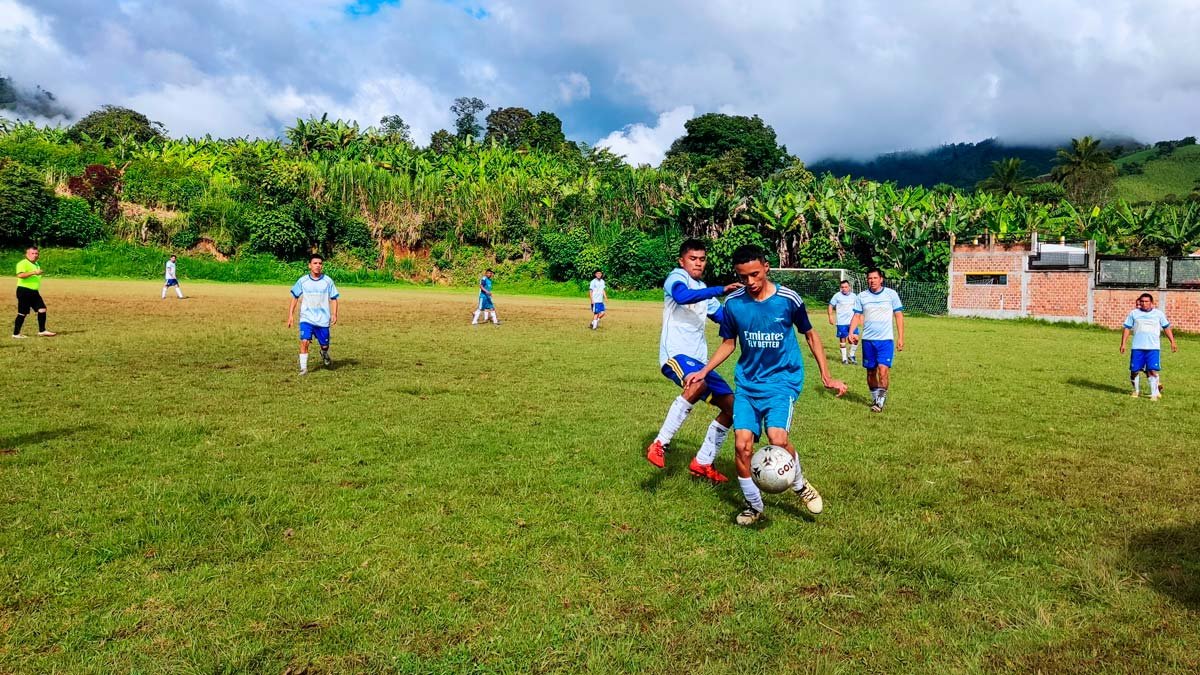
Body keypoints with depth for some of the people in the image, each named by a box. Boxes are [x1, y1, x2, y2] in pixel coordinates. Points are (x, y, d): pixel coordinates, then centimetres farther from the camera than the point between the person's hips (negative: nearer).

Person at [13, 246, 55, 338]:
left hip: (34, 292, 8)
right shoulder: (23, 263, -11)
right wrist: (34, 272, -31)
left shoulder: (36, 264, 18)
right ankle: (16, 333, 6)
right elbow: (20, 275, -29)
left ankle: (42, 331, 6)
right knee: (22, 313, -3)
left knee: (42, 309, 1)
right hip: (24, 291, -8)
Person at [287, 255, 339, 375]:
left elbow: (333, 299, 4)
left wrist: (334, 314, -8)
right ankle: (303, 368, -7)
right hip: (306, 318, -1)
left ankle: (324, 354, 44)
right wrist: (290, 315, 1)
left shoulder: (328, 281, -1)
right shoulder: (302, 281, -1)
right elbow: (295, 298, 6)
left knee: (324, 345, 9)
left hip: (323, 319, 1)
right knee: (304, 341, -16)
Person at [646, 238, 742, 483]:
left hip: (699, 359, 9)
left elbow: (723, 316, 32)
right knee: (698, 384, -39)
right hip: (676, 353, -9)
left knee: (732, 405, 5)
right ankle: (659, 445, -30)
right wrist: (721, 290, -33)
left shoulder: (702, 289, 23)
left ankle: (702, 463, 14)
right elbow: (682, 296, -28)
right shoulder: (677, 277, -3)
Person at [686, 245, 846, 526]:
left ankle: (801, 486, 7)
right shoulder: (733, 303, -3)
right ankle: (754, 506, 14)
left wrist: (826, 376, 2)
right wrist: (704, 371, -3)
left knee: (777, 438, -23)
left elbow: (810, 335, 6)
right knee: (742, 445, -9)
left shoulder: (789, 299, -9)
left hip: (783, 379, -3)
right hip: (747, 383, 3)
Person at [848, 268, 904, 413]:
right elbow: (857, 316, 5)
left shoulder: (891, 294, 0)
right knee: (871, 371, 9)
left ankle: (881, 399, -3)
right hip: (868, 340, 2)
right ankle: (874, 398, 25)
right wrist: (851, 333, -12)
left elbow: (899, 315, 4)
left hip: (886, 339, -2)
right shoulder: (861, 297, 4)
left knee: (883, 369, -15)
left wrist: (901, 337, 0)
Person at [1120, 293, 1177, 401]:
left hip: (1153, 347, -1)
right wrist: (1123, 344, 3)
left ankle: (1154, 394, 0)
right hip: (1137, 347, 1)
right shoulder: (1133, 313, 6)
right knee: (1134, 370, 3)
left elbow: (1166, 328, 15)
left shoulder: (1159, 314, 7)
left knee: (1152, 371, -9)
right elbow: (1127, 328, 8)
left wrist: (1172, 342, 11)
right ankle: (1136, 391, 23)